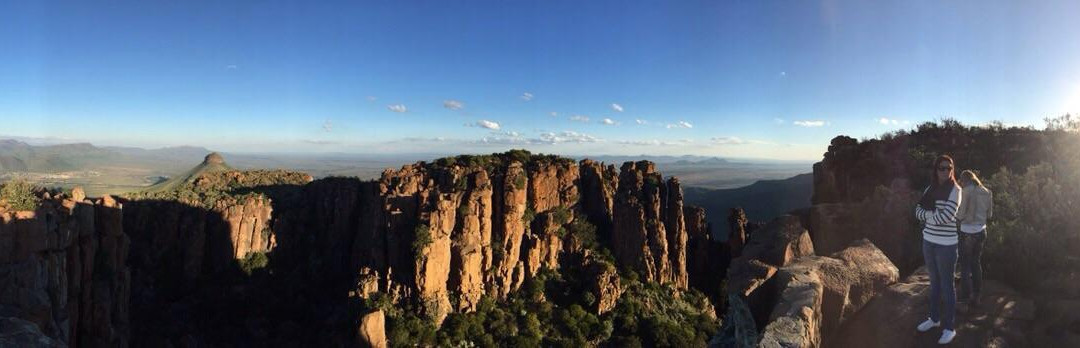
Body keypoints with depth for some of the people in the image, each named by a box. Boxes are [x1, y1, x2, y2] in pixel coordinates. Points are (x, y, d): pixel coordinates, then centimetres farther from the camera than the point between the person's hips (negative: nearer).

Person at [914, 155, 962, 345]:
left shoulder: (955, 190, -10)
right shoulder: (930, 189, 7)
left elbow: (946, 217, -19)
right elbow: (918, 211, 1)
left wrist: (927, 215, -6)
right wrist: (934, 214, -15)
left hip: (946, 245, -5)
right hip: (928, 241, 6)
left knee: (946, 285, 2)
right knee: (934, 282, 17)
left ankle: (950, 327, 12)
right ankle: (935, 318, 31)